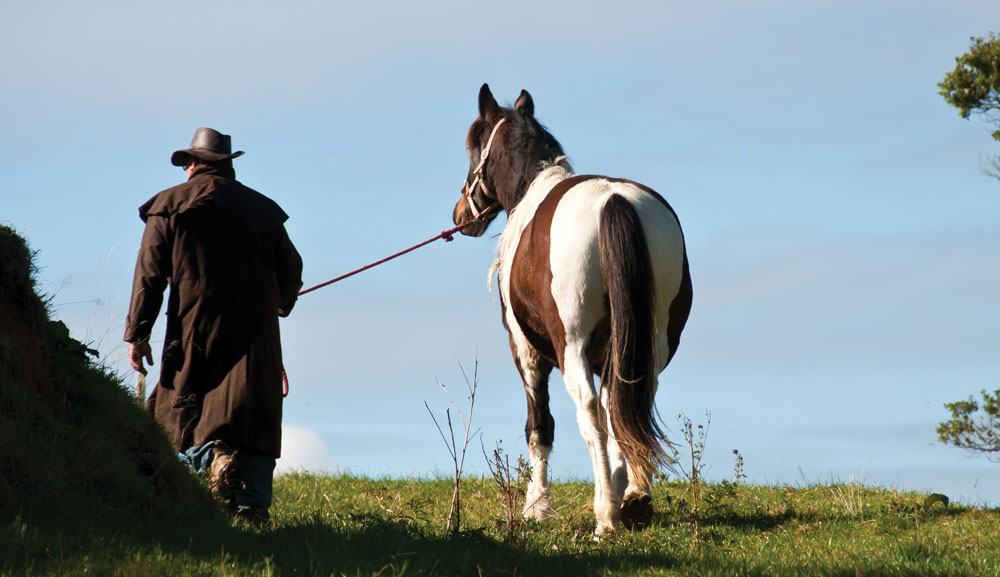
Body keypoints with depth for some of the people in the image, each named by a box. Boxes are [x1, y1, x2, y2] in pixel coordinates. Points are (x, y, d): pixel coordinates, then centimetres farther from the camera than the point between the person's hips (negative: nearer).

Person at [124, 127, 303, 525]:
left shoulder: (170, 205, 6)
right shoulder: (261, 208, 14)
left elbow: (149, 274, 0)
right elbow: (291, 270, 16)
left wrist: (137, 333, 1)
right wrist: (281, 304, 38)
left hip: (194, 328, -2)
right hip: (255, 328, 2)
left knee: (178, 407, 7)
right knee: (252, 413, 1)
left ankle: (212, 455, -21)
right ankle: (253, 504, -8)